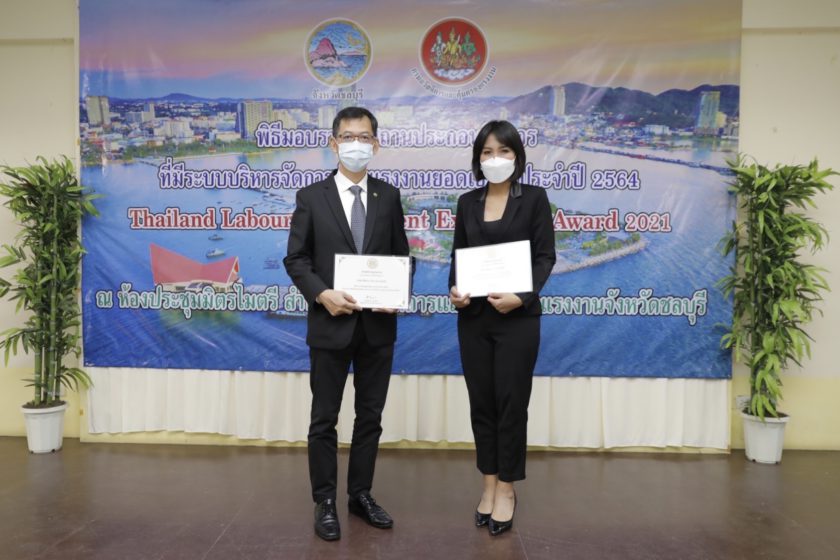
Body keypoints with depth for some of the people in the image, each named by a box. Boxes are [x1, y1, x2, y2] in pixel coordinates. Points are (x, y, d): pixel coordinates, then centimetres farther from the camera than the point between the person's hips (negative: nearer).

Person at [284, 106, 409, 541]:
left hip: (378, 325, 3)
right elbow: (295, 259, -2)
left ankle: (361, 495, 29)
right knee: (324, 419, 8)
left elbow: (402, 256, 8)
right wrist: (321, 294, -18)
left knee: (370, 416, 13)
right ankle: (325, 502, 23)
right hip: (331, 324, -2)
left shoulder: (388, 196, 6)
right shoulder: (311, 197, -1)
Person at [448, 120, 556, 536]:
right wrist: (453, 289, -10)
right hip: (473, 317, 4)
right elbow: (457, 255, 10)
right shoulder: (467, 202, 9)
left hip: (517, 317, -3)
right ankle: (489, 482, 24)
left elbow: (545, 256, -5)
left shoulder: (534, 198, -1)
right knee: (481, 402, 9)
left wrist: (523, 297, -19)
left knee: (511, 402, 3)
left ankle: (507, 487, 19)